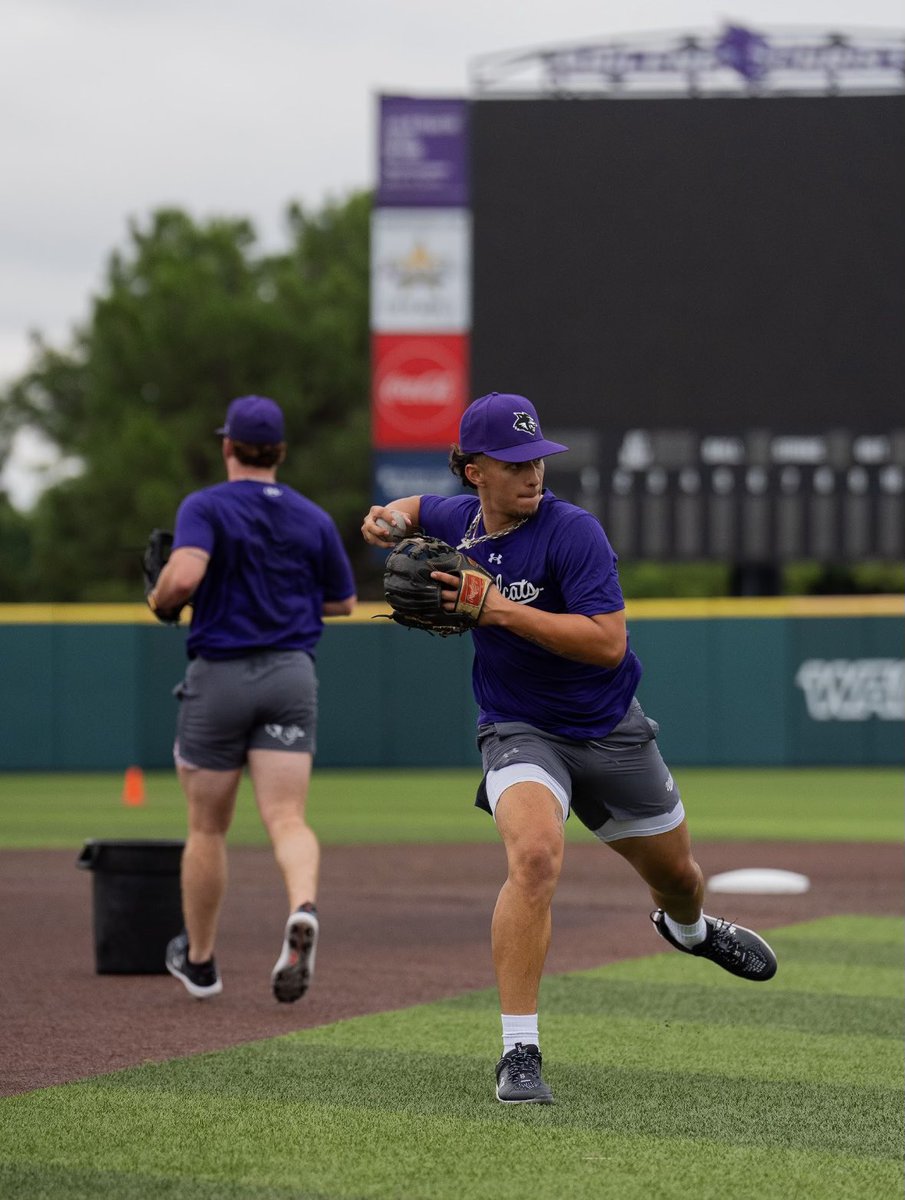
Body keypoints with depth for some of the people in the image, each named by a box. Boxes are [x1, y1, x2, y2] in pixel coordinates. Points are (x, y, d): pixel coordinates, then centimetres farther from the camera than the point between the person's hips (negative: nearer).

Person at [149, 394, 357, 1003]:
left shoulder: (205, 507, -6)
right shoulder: (313, 518, 9)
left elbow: (184, 574, -24)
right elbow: (343, 602, 18)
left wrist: (161, 600, -3)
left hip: (219, 677, -2)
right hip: (292, 677, 2)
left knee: (207, 828, 12)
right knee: (287, 818, -8)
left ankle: (199, 960, 24)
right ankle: (303, 907, -39)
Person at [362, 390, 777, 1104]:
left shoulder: (572, 531, -20)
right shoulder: (458, 520, -3)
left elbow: (608, 643, -29)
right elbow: (421, 508, 24)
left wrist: (501, 610, -32)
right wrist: (387, 517, -1)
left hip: (611, 731, -1)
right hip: (519, 731, 1)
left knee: (676, 875, 21)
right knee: (535, 856, -30)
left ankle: (687, 929, 61)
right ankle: (519, 1053, -28)